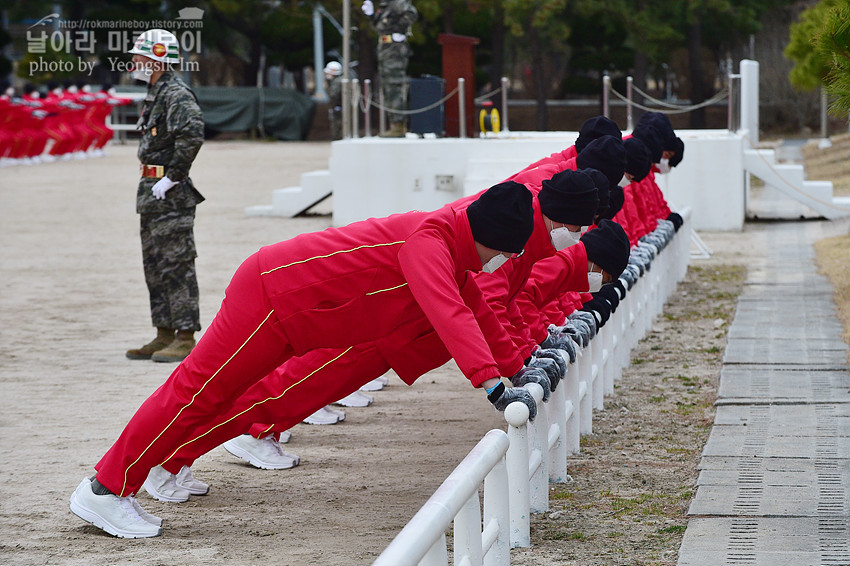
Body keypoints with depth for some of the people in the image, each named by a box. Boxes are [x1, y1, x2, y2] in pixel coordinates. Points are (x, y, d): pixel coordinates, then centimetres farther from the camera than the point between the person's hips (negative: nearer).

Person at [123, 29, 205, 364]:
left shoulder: (177, 95, -14)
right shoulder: (155, 95, 17)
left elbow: (192, 136, -28)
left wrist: (171, 178, -22)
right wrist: (149, 181, 16)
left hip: (171, 197, -11)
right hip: (152, 195, 11)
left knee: (176, 265, -8)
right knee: (155, 266, 13)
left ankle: (185, 339, -5)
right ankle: (165, 335, 20)